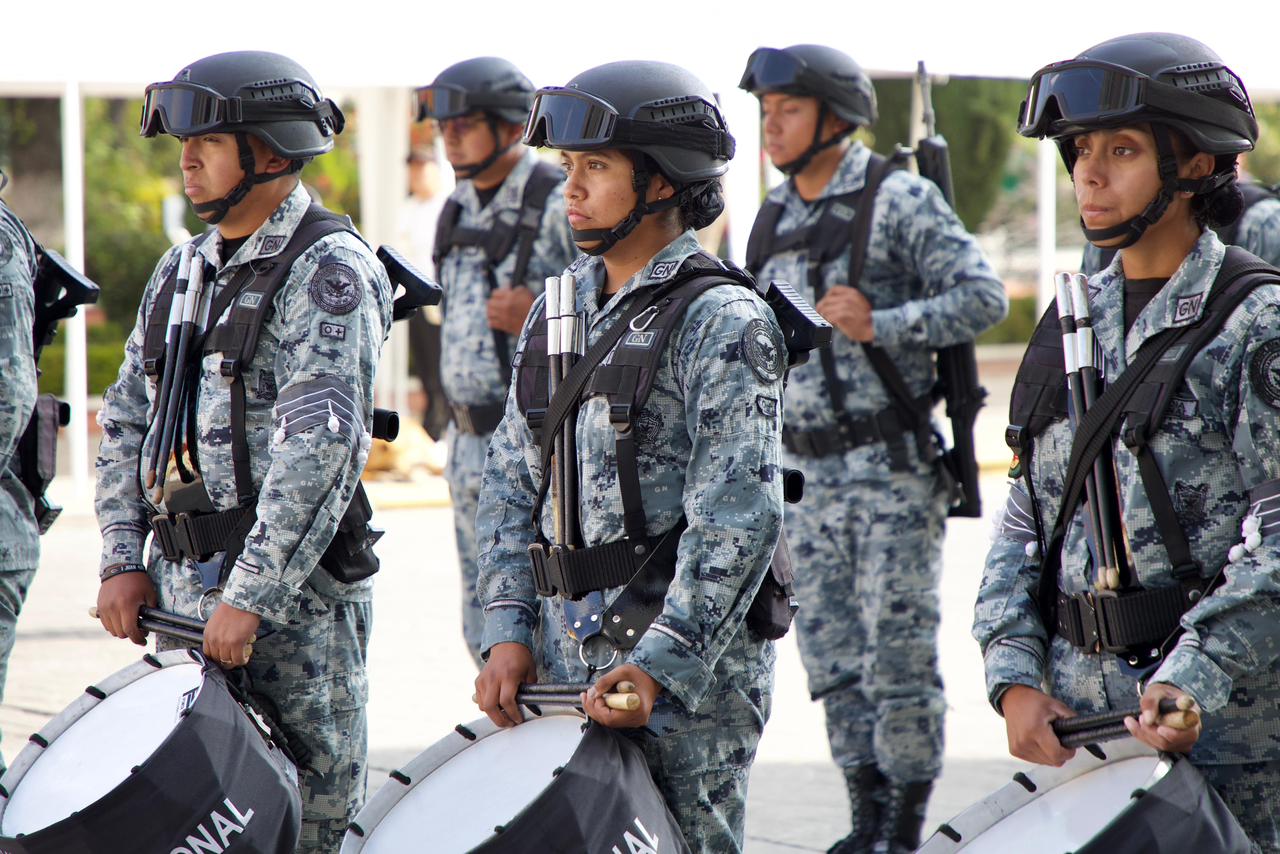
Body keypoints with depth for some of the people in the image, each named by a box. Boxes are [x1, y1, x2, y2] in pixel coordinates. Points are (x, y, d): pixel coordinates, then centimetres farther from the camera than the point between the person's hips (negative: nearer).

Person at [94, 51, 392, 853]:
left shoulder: (328, 272, -10)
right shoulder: (183, 270, 16)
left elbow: (322, 444, -19)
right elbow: (127, 418, 19)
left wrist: (250, 599, -23)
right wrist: (124, 561, 7)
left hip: (294, 596, -7)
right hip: (180, 588, 8)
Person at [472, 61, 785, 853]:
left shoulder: (724, 322, -9)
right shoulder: (559, 312, 14)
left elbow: (739, 518, -17)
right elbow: (512, 479, 17)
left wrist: (661, 666, -23)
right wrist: (508, 632, 5)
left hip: (686, 676, -7)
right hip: (561, 669, 7)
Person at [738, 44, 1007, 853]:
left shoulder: (899, 200, -8)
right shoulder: (772, 220, 13)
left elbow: (984, 295, -13)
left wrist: (881, 325, -22)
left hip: (893, 461, -7)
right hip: (809, 472, 7)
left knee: (899, 644, -6)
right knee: (831, 651, 8)